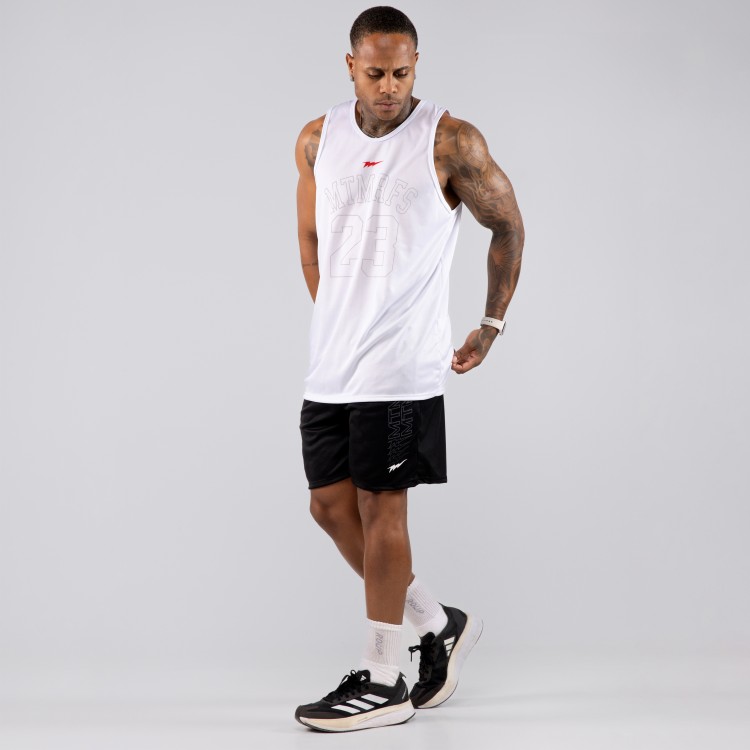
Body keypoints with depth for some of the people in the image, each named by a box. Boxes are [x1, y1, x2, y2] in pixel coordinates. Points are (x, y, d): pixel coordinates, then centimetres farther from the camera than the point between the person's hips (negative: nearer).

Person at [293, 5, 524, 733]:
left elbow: (507, 227, 4)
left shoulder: (451, 141, -8)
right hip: (330, 363, 6)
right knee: (330, 505, 7)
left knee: (379, 507, -3)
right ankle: (440, 624, 24)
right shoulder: (318, 141, 7)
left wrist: (491, 326, 7)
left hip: (402, 367, -6)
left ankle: (382, 680, 10)